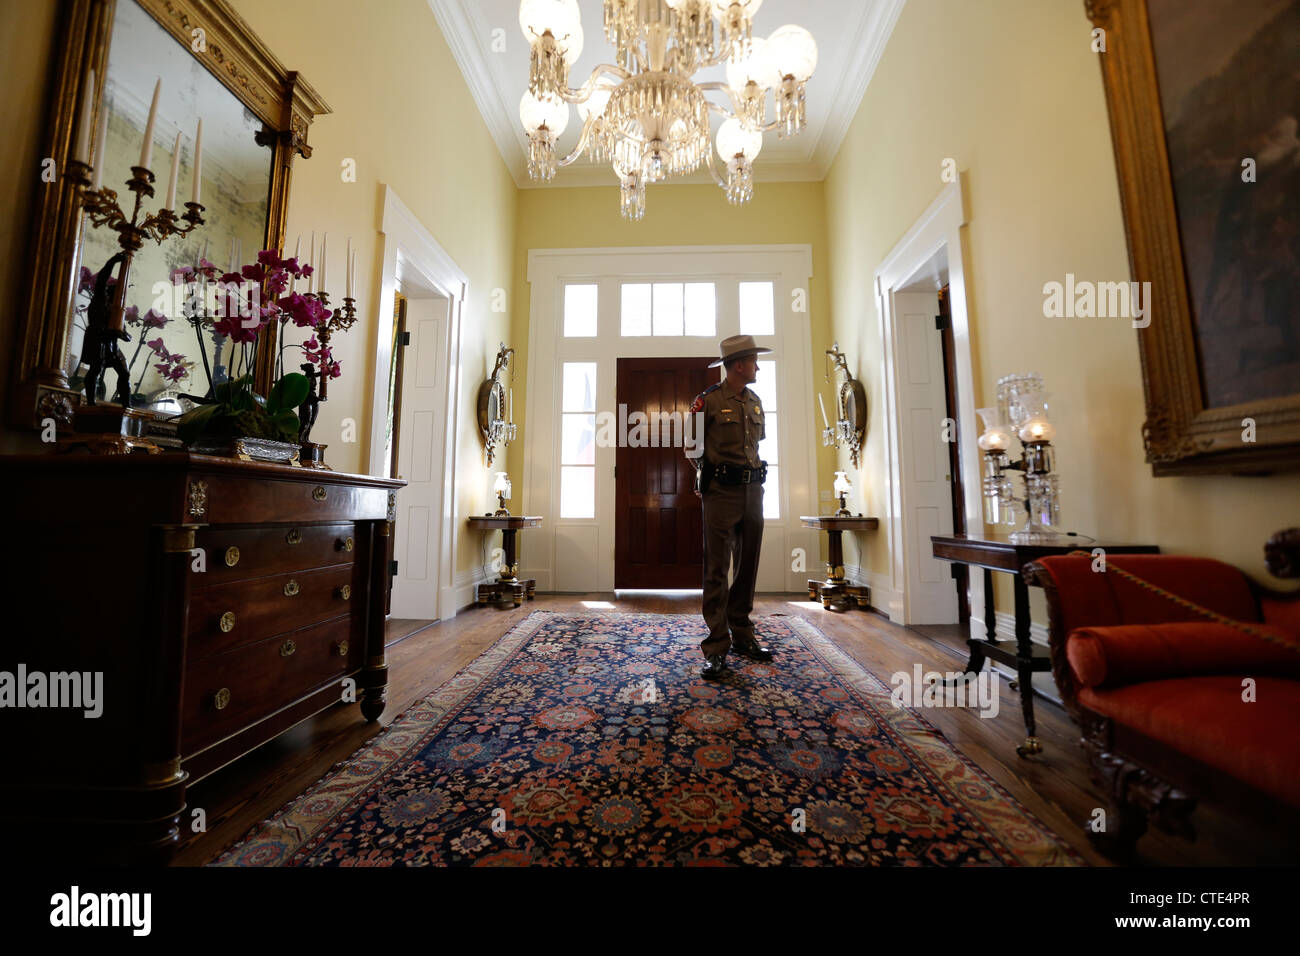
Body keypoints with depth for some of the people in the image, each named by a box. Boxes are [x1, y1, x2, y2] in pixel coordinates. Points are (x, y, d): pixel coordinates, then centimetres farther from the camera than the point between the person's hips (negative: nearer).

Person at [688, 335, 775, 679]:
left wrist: (753, 472, 15)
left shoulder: (755, 402, 15)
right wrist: (710, 471, 4)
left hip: (753, 490, 6)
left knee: (748, 566, 10)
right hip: (721, 492, -6)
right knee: (717, 569, -5)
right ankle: (717, 647, 2)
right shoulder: (708, 400, -3)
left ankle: (742, 636, 23)